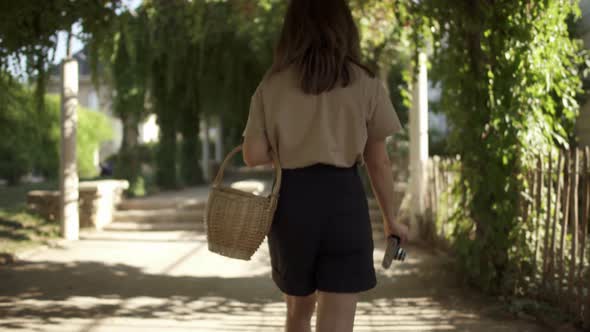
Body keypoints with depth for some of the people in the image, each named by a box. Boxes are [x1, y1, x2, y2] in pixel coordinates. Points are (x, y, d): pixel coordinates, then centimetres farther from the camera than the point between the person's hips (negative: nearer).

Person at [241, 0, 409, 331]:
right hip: (342, 197, -2)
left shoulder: (272, 84, 4)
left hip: (291, 199, 2)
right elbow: (379, 162, 2)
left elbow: (253, 155, -1)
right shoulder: (365, 83, 1)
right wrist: (391, 219, 13)